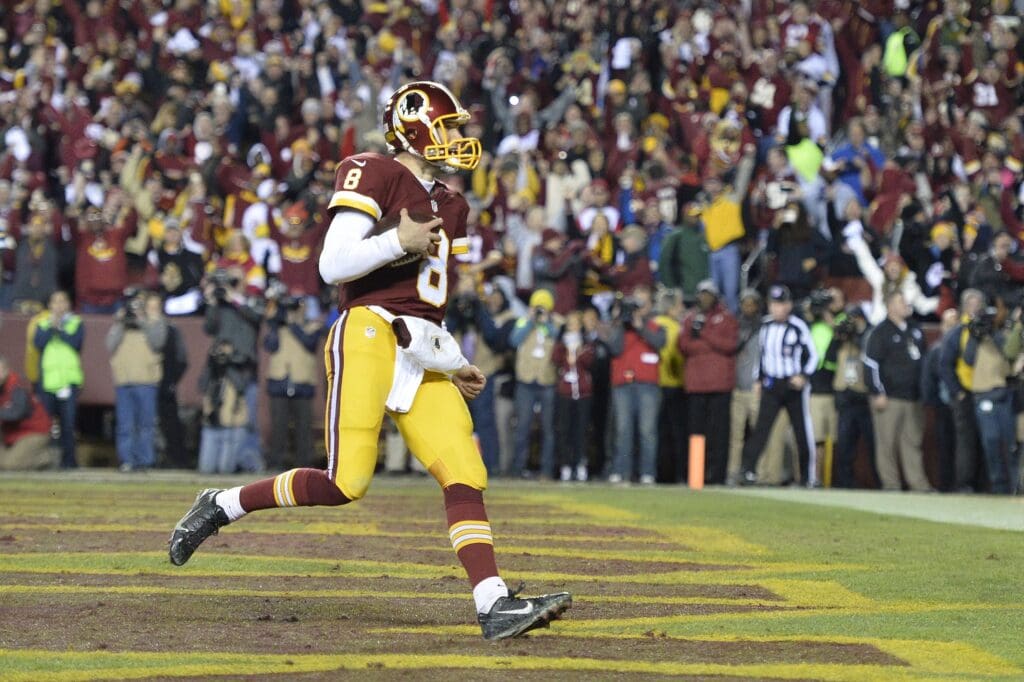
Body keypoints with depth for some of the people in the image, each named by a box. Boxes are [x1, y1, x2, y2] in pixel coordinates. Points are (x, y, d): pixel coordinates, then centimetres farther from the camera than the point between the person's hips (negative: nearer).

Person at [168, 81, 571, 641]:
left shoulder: (449, 206, 25)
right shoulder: (374, 175, -1)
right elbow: (332, 265, -10)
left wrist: (452, 365, 22)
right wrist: (399, 243, -17)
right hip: (369, 335, -8)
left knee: (465, 476, -7)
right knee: (345, 483, -15)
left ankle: (495, 606, -14)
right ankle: (221, 505, 4)